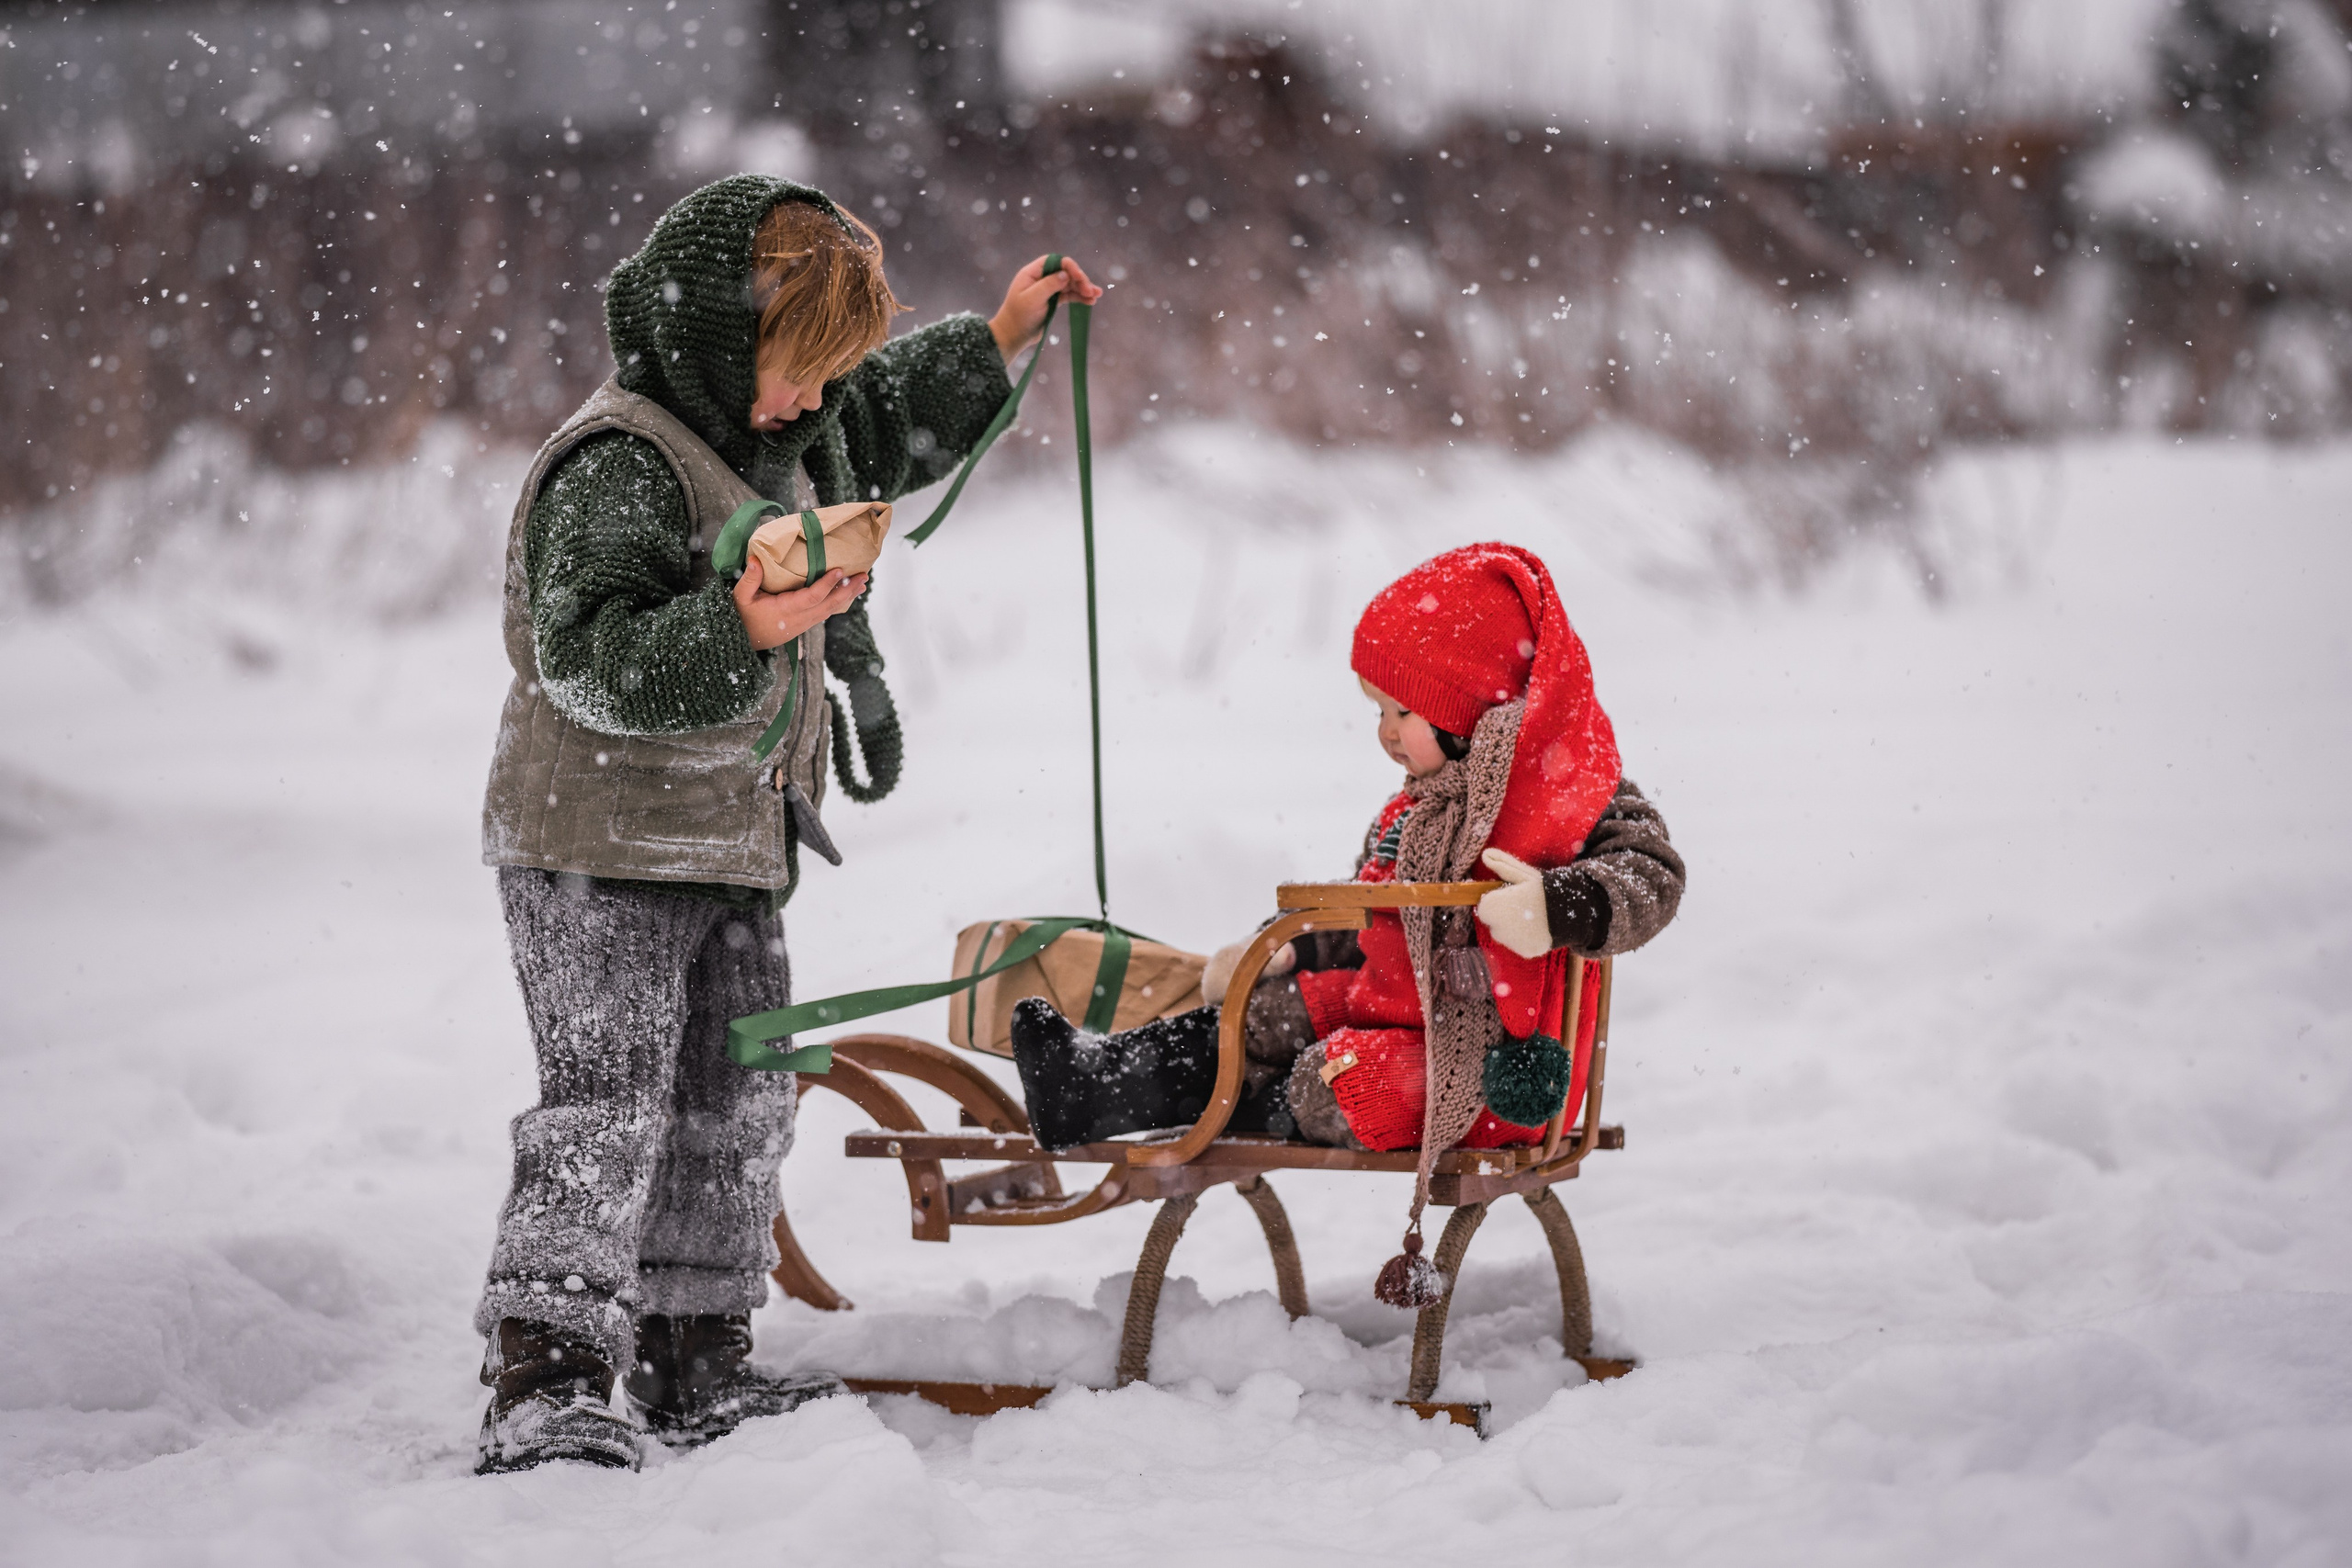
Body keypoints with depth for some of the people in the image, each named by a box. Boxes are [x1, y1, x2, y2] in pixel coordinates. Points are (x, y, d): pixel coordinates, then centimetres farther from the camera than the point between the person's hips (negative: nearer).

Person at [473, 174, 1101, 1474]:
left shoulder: (773, 432, 11)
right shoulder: (617, 466, -20)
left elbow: (882, 423, 33)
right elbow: (587, 658, -29)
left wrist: (998, 340, 29)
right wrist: (743, 630, -40)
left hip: (733, 844, 9)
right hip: (599, 846, -9)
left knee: (734, 1110, 12)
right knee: (606, 1107, -15)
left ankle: (696, 1365, 21)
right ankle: (545, 1378, -17)